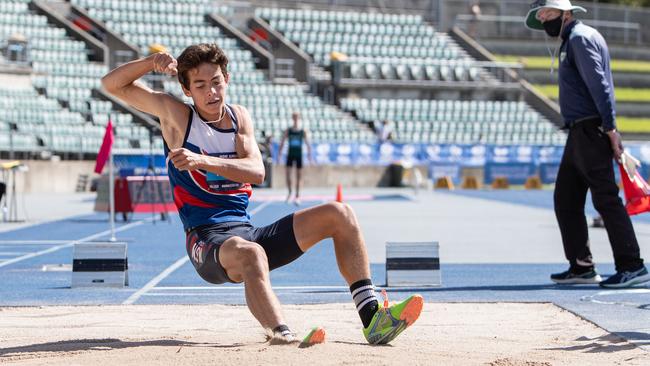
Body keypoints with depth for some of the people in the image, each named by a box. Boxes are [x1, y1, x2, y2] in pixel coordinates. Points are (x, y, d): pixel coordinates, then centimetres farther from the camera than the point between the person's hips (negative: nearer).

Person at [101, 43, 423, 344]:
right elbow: (112, 84, -1)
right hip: (207, 240, -6)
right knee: (251, 254, -41)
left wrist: (203, 161, -20)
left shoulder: (239, 117, 12)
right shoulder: (176, 115, 2)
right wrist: (152, 61, -18)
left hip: (247, 232, 6)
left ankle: (371, 319, -10)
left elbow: (257, 171, -6)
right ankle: (283, 336, -63)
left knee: (339, 215, -3)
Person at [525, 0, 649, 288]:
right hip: (580, 134, 10)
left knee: (605, 198, -12)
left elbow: (599, 85, -18)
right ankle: (581, 267, 16)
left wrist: (610, 128, -24)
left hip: (591, 131, -10)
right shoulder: (571, 41, 21)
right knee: (565, 199, 12)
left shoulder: (580, 38, -9)